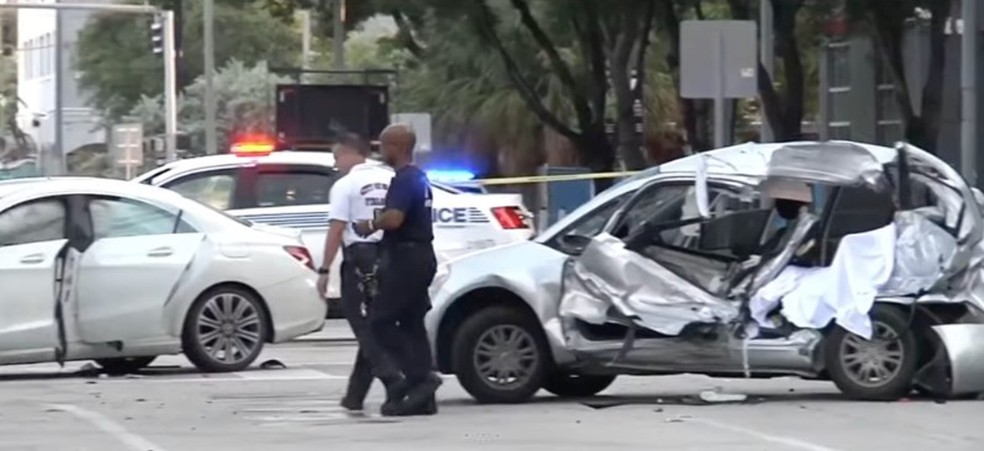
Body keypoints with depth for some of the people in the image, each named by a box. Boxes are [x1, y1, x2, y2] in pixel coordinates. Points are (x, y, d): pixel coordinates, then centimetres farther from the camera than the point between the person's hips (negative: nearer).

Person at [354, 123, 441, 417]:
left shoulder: (404, 180, -15)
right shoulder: (419, 179, 17)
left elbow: (394, 217, -29)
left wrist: (371, 225, -11)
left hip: (406, 258, -10)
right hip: (421, 257, 10)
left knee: (381, 322, -7)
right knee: (412, 324, 10)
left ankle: (420, 376, -14)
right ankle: (422, 398, 9)